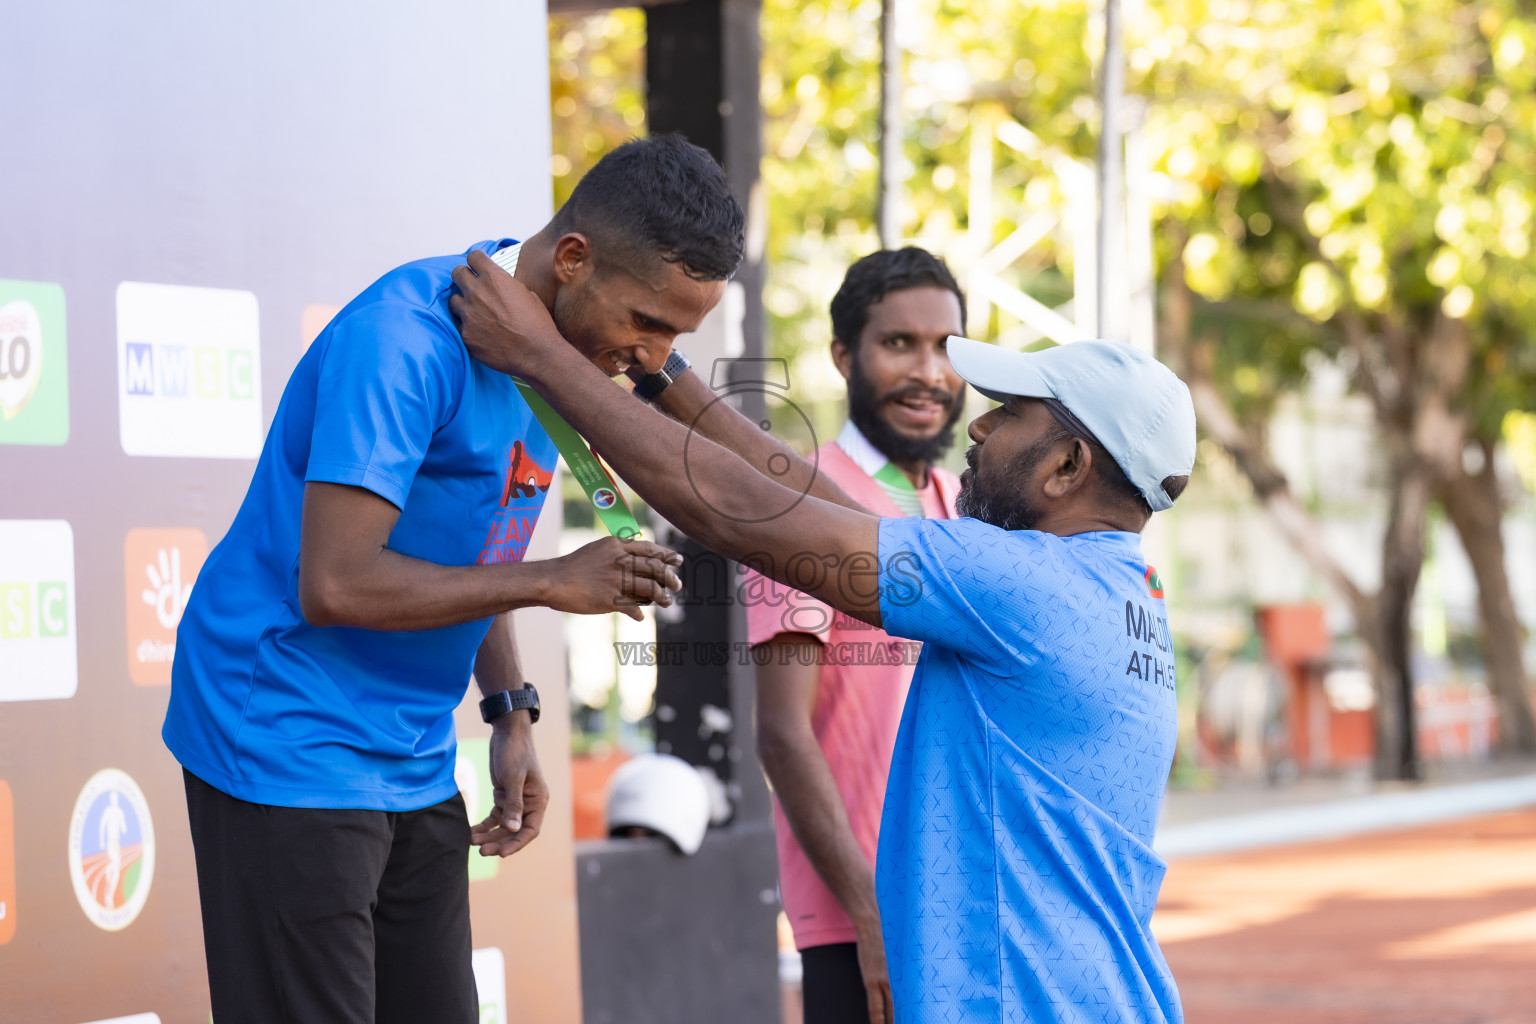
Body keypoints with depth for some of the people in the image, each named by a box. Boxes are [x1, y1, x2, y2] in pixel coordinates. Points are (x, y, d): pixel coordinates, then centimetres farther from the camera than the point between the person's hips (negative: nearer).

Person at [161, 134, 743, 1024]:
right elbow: (336, 584, -27)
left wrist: (511, 713, 7)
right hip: (289, 745, -9)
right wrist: (551, 583, -21)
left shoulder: (553, 342, 6)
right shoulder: (408, 340, -22)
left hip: (414, 764, 9)